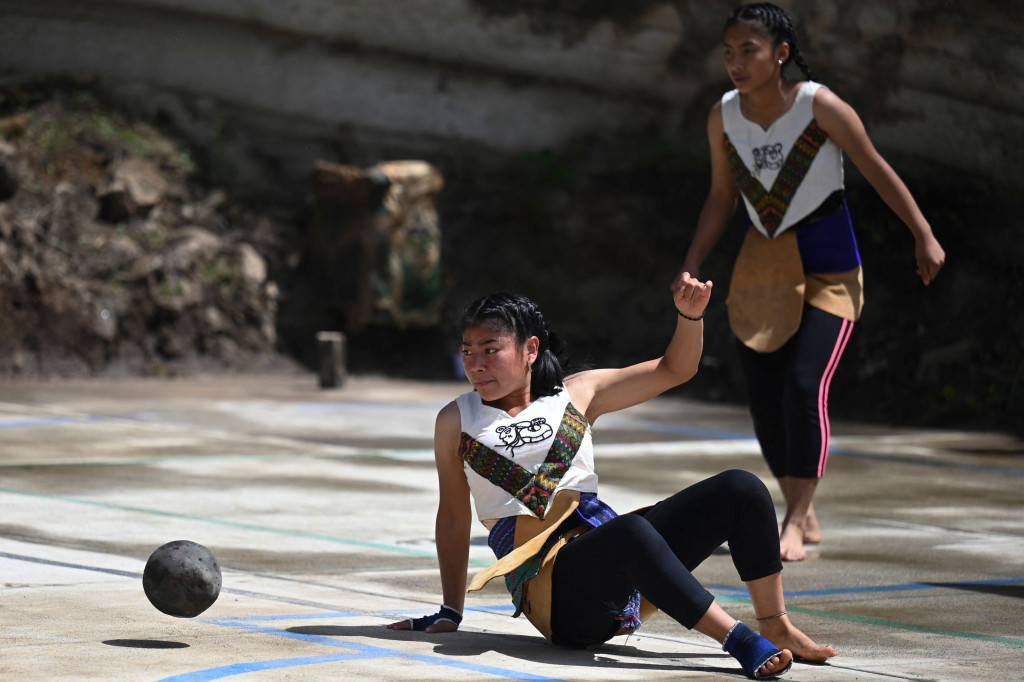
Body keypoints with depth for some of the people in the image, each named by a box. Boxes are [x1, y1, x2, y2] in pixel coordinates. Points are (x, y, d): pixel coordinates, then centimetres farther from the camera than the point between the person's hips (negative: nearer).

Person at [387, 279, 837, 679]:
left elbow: (675, 368, 19)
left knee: (741, 490, -12)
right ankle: (741, 641, -40)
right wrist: (450, 613, 16)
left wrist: (690, 313, -1)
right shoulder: (456, 422, 12)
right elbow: (453, 517, 17)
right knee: (630, 531, -39)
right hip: (547, 577, -4)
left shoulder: (578, 394, 16)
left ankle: (776, 627, -7)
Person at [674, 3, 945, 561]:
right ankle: (804, 518, 20)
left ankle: (794, 523, -6)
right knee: (763, 395, 3)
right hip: (762, 264, 5)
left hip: (827, 267, -5)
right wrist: (691, 266, 2)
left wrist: (924, 237, -3)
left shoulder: (820, 106, -16)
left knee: (804, 386, -18)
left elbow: (877, 171, -6)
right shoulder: (723, 117, -3)